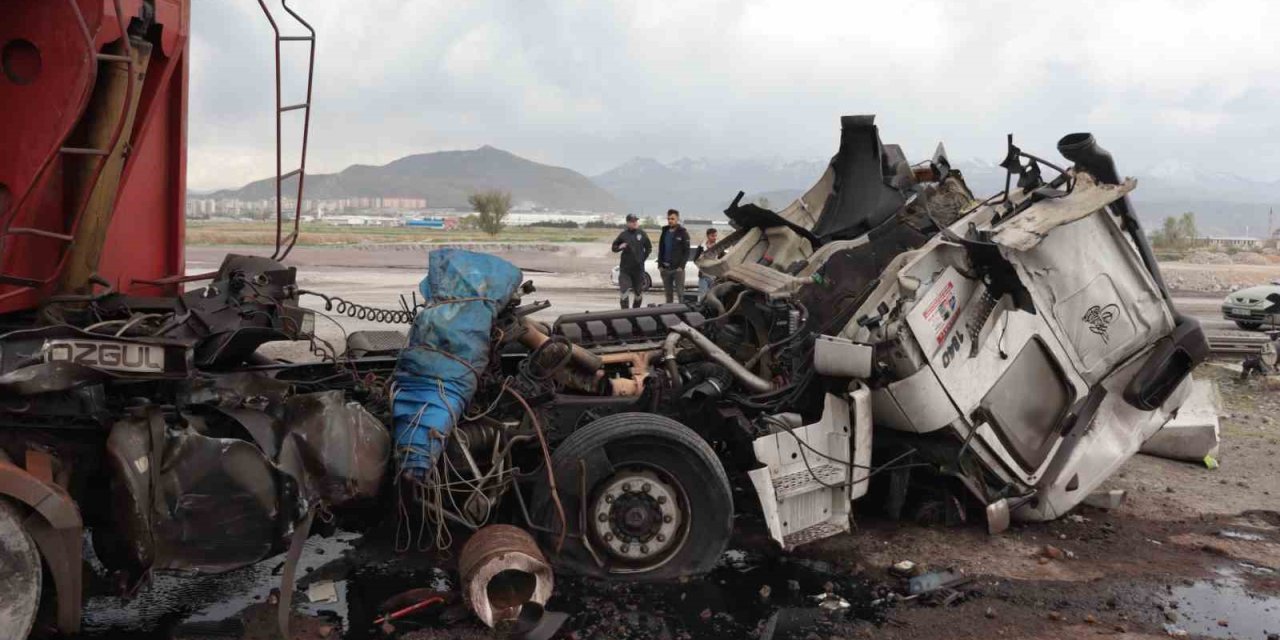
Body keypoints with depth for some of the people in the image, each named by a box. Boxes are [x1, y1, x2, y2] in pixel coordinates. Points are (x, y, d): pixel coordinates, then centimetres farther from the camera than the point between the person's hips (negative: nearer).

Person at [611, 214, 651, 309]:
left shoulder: (642, 234, 2)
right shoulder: (623, 234, -1)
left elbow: (649, 248, 14)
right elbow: (614, 248, 7)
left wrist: (643, 258, 6)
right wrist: (620, 247, -13)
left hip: (639, 268, 2)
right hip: (625, 268, -2)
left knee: (639, 292, 10)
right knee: (624, 291, -11)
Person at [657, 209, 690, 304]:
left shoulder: (683, 233, -1)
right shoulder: (665, 232, 13)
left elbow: (686, 251, -5)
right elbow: (661, 250, 14)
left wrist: (681, 266, -14)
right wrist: (660, 265, 4)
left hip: (678, 268, -4)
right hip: (665, 268, 5)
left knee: (680, 292, -6)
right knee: (668, 293, 8)